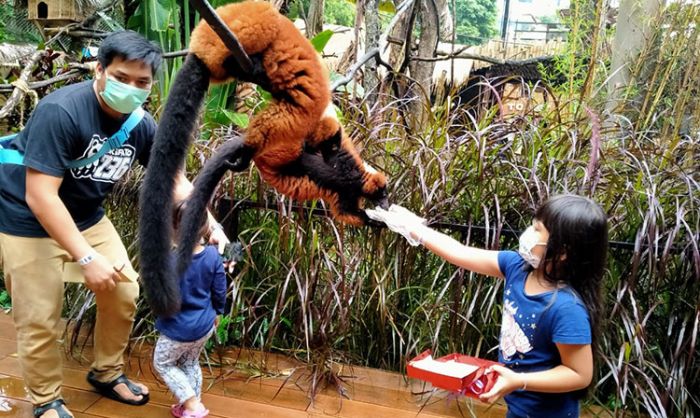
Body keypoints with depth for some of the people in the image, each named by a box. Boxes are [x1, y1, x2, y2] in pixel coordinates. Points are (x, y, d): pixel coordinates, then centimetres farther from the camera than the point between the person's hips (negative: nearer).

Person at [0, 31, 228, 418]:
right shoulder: (60, 111, -30)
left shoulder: (142, 126, -10)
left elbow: (176, 182, 1)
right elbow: (40, 197, -31)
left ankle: (106, 374, 31)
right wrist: (87, 257, -29)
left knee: (123, 294, 6)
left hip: (86, 217, 6)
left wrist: (213, 227, -11)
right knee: (38, 320, 0)